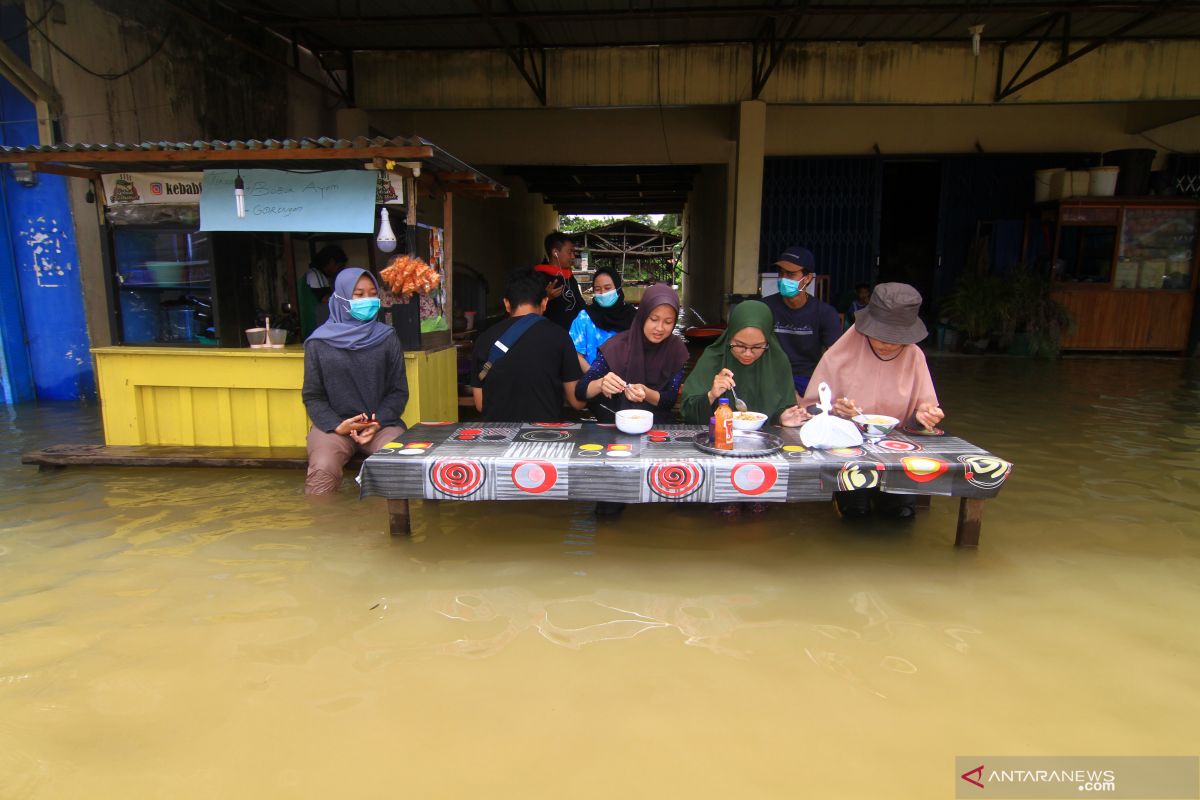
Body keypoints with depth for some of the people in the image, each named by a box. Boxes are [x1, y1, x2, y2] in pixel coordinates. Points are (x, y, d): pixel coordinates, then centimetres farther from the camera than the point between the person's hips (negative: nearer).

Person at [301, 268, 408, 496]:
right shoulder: (319, 342, 5)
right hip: (333, 425, 0)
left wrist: (379, 422, -10)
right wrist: (336, 426, -11)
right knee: (323, 470, -31)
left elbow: (399, 391, 7)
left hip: (381, 423, 1)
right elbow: (312, 396, 7)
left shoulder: (387, 338, 7)